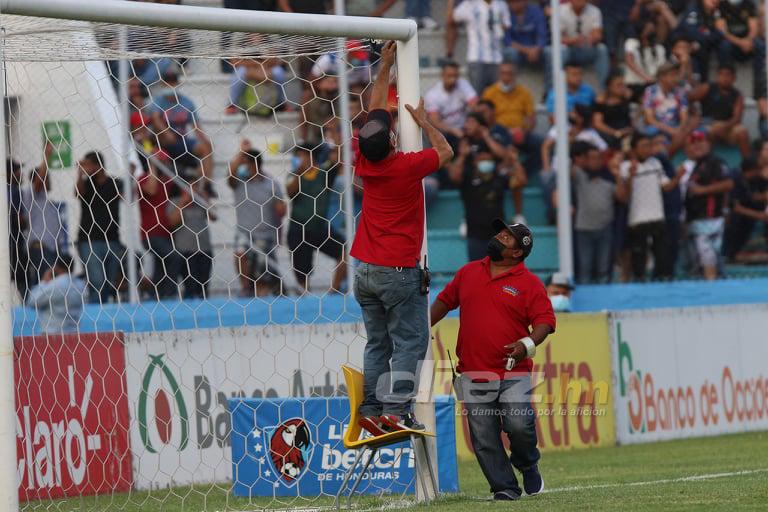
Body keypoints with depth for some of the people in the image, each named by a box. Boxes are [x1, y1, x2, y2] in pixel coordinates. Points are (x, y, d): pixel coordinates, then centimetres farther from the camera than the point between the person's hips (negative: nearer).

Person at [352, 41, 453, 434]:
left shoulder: (365, 162, 0)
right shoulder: (407, 166, -15)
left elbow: (375, 111, 14)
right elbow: (445, 151, 4)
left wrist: (385, 66, 19)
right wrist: (423, 121, 16)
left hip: (365, 270, 6)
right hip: (399, 270, -6)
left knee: (378, 343, 9)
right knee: (409, 342, -4)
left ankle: (371, 410, 4)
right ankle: (395, 410, -14)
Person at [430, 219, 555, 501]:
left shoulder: (530, 284, 0)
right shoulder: (468, 272, 13)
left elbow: (545, 320, -5)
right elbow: (445, 301, 25)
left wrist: (528, 344, -22)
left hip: (513, 373, -3)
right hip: (474, 375, 4)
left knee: (519, 425, -18)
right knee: (484, 437, -2)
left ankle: (528, 466, 12)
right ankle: (505, 487, 6)